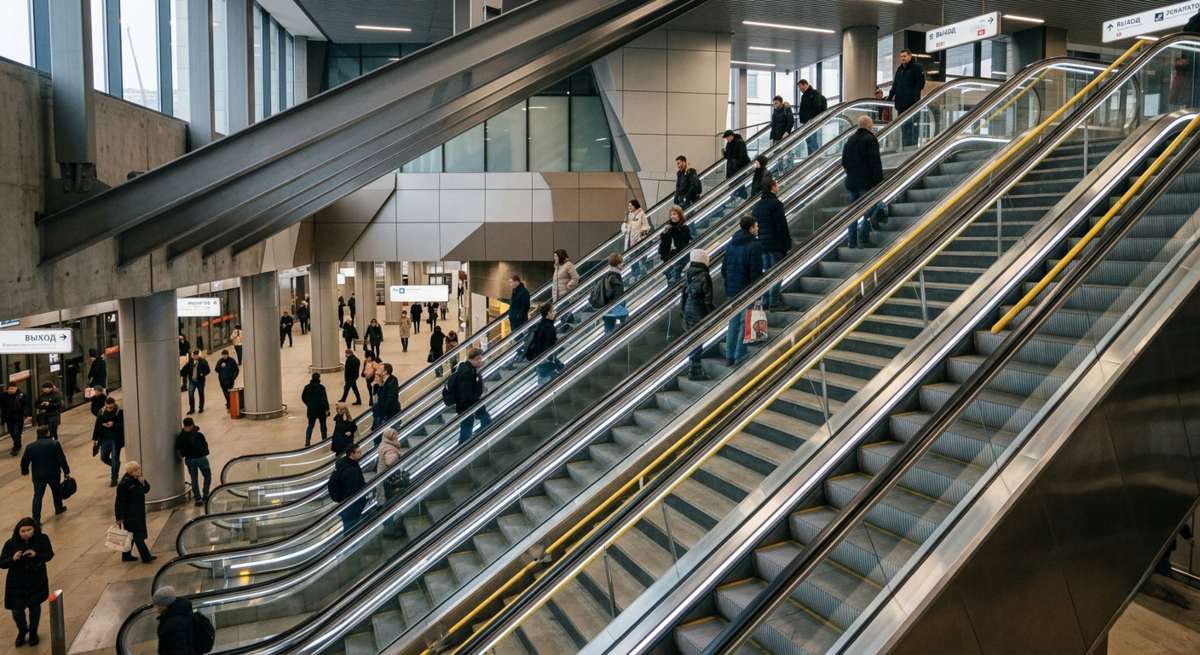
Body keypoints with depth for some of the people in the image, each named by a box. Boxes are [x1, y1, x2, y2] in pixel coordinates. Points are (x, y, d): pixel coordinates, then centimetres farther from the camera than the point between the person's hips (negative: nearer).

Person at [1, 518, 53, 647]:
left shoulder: (42, 539, -11)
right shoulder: (11, 543, -11)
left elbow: (49, 555, -9)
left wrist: (36, 555, -27)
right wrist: (13, 559, -30)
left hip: (36, 581, 0)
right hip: (16, 583, 0)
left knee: (34, 605, 13)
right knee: (17, 611, 3)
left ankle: (33, 632, 38)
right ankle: (22, 630, 36)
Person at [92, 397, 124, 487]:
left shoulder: (120, 412, -12)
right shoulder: (101, 412, 2)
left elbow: (124, 426, -14)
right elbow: (97, 426, 7)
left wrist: (114, 424, -28)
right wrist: (94, 439, 7)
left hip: (115, 440, -5)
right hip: (104, 440, 5)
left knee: (115, 460, 0)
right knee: (104, 457, 13)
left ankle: (114, 479, 11)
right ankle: (115, 466, 42)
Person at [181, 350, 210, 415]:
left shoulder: (203, 361, -12)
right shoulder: (190, 361, 1)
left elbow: (208, 370, -9)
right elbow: (186, 368, 17)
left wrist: (202, 374, -23)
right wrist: (186, 375, 5)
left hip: (200, 381, -3)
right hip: (192, 381, 3)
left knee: (201, 395, 10)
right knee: (190, 394, -2)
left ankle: (201, 408, 23)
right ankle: (192, 409, 8)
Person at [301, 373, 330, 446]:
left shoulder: (307, 387, 0)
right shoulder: (321, 387, -15)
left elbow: (303, 397, 9)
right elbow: (324, 399, -17)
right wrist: (327, 409, -10)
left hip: (311, 409, 3)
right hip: (320, 409, -3)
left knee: (310, 425, 9)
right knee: (323, 424, 14)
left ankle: (307, 440, -6)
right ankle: (324, 439, 20)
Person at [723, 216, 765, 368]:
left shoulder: (731, 244, 9)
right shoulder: (754, 246, -14)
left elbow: (724, 268, 13)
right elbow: (756, 272, -18)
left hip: (732, 291, 7)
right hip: (747, 291, -7)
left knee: (733, 323, 13)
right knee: (745, 324, -1)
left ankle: (729, 357, 18)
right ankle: (739, 358, 1)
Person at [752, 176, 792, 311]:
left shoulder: (757, 205, 12)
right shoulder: (775, 203, -13)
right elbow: (782, 227, -16)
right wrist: (788, 245, -11)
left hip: (762, 244, 8)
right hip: (776, 245, -8)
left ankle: (765, 302, 15)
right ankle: (774, 303, -4)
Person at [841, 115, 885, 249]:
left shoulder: (850, 140, 13)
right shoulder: (870, 139, -9)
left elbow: (844, 162, 17)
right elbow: (875, 162, -15)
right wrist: (879, 181, -13)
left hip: (851, 181, 7)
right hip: (866, 182, -7)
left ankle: (852, 241, 9)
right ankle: (863, 239, -11)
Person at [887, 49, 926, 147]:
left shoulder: (916, 67, -1)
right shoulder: (899, 70, 21)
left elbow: (920, 83, -8)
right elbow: (895, 85, 23)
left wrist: (915, 97, -17)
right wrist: (890, 97, 12)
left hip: (911, 103, -7)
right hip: (901, 104, 7)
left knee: (911, 126, -10)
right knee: (903, 127, 8)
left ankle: (912, 146, -10)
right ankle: (904, 146, 11)